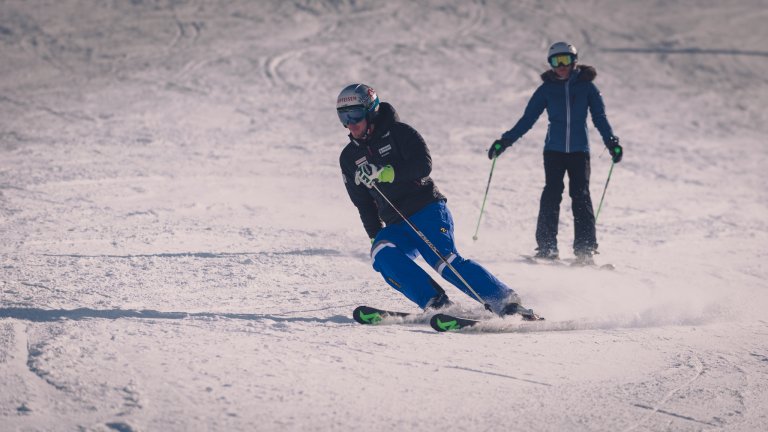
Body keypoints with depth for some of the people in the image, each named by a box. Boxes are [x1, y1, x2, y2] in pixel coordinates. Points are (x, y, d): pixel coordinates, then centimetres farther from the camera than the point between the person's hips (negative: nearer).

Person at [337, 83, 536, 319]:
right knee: (382, 254, -26)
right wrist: (375, 236, 14)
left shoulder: (397, 132, -2)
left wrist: (385, 173, -23)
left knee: (443, 260, -25)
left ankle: (505, 300, -21)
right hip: (396, 227, 5)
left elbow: (423, 165, -15)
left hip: (428, 211, -5)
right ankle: (434, 303, -30)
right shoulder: (349, 158, 14)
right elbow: (364, 204, 21)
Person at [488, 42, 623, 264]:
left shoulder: (587, 86, 4)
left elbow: (600, 117, 5)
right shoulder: (547, 88, 5)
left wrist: (611, 142, -9)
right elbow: (528, 119, 6)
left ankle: (585, 249, -9)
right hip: (554, 150, 1)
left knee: (580, 196, -9)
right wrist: (505, 141, 0)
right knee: (552, 194, -10)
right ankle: (546, 247, -8)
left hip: (579, 150, 0)